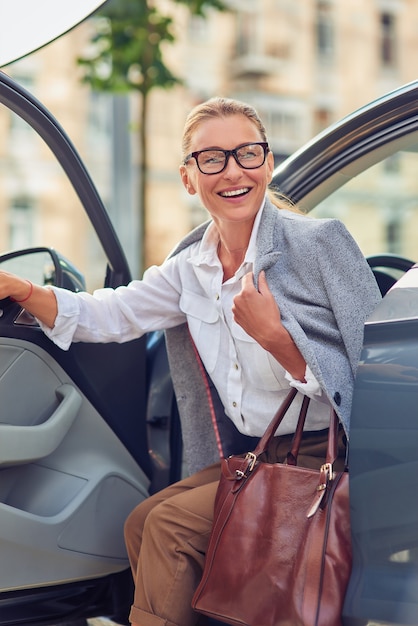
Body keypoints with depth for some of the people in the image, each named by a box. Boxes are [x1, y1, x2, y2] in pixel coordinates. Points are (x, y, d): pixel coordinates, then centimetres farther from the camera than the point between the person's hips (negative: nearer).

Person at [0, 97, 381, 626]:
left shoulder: (321, 241, -13)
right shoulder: (191, 269, 6)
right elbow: (105, 315, 0)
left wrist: (273, 334, -25)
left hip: (324, 455, -6)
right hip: (253, 457, 7)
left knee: (171, 523, -14)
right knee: (142, 522, 0)